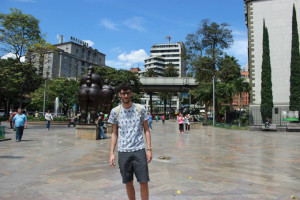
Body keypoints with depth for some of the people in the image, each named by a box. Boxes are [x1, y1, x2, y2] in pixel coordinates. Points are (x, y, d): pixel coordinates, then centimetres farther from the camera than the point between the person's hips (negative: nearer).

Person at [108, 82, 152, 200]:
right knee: (128, 183, 11)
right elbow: (114, 133, 9)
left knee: (144, 182, 1)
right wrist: (112, 153, 3)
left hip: (139, 150, -1)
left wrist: (149, 149, -3)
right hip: (123, 152, 1)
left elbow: (146, 130, 5)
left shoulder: (140, 109, 2)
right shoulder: (115, 111, 4)